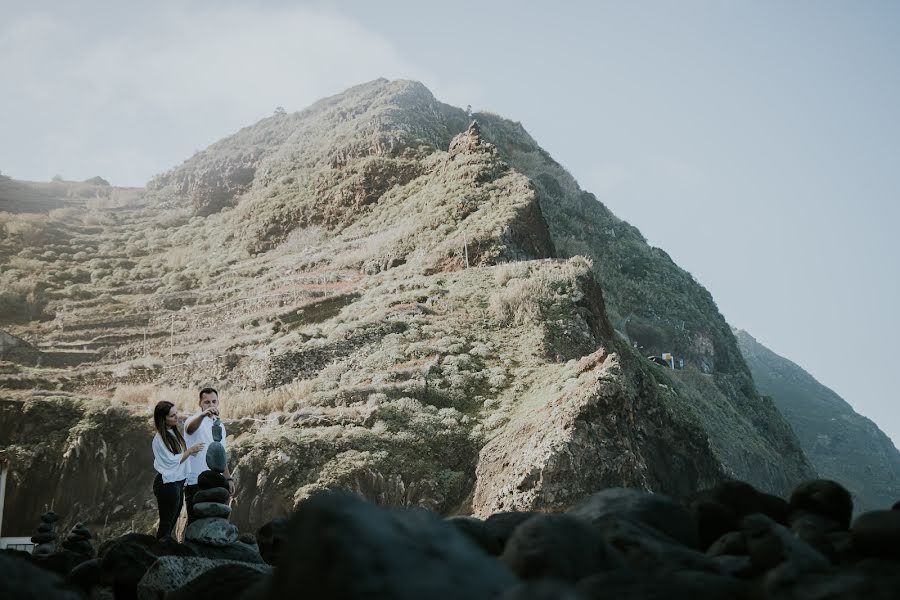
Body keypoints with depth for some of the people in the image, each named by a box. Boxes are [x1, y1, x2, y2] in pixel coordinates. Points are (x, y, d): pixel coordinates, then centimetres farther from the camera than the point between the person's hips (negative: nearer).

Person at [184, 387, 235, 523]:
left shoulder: (220, 426, 15)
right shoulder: (195, 420, -7)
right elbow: (190, 428, -34)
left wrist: (228, 478, 17)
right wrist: (203, 415, -54)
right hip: (196, 482, -6)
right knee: (196, 523, -3)